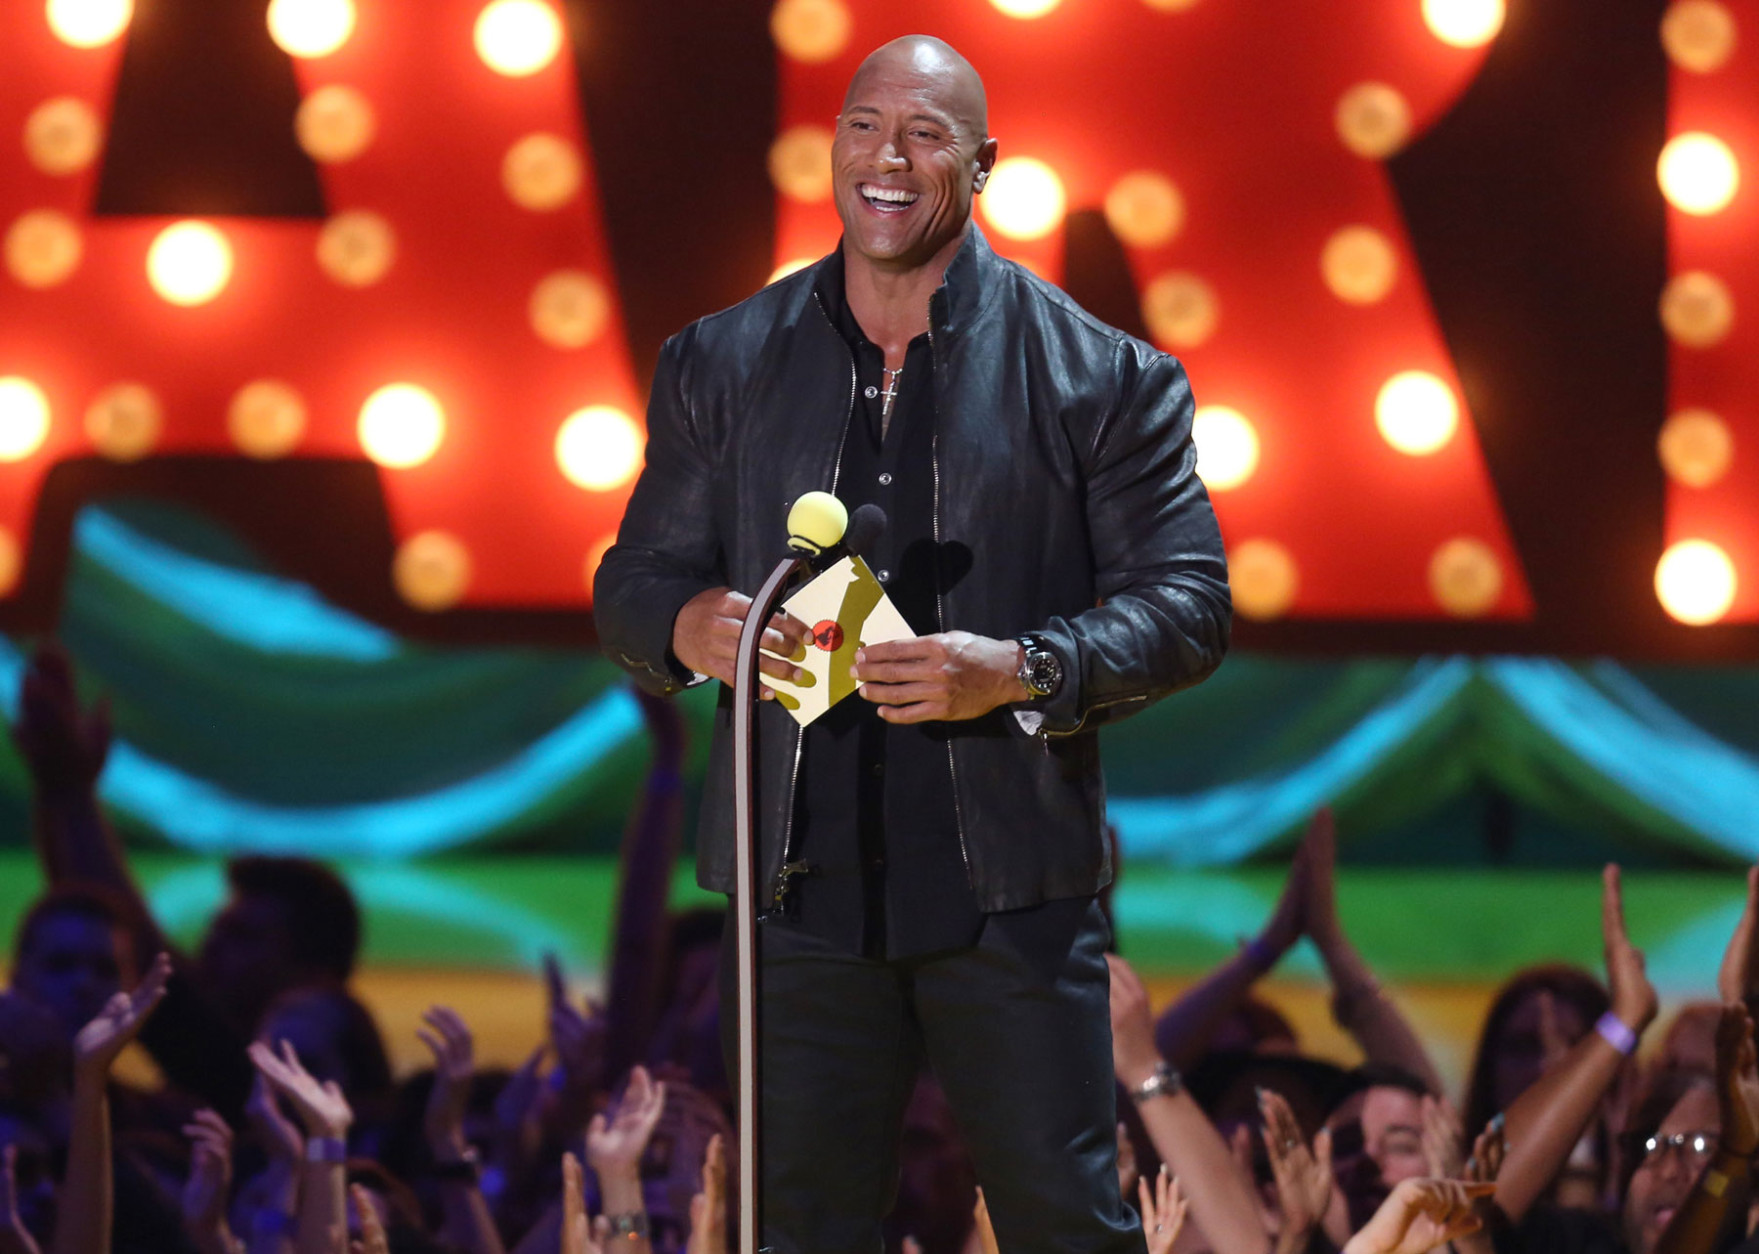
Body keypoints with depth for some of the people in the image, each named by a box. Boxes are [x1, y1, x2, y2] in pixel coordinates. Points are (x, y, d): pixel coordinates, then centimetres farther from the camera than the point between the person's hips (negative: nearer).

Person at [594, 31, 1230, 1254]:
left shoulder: (1101, 376, 2)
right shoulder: (723, 364, 10)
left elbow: (1187, 603, 0)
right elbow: (633, 582, 14)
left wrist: (1020, 672, -17)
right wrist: (689, 627, -11)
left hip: (1011, 885, -2)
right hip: (801, 878, 3)